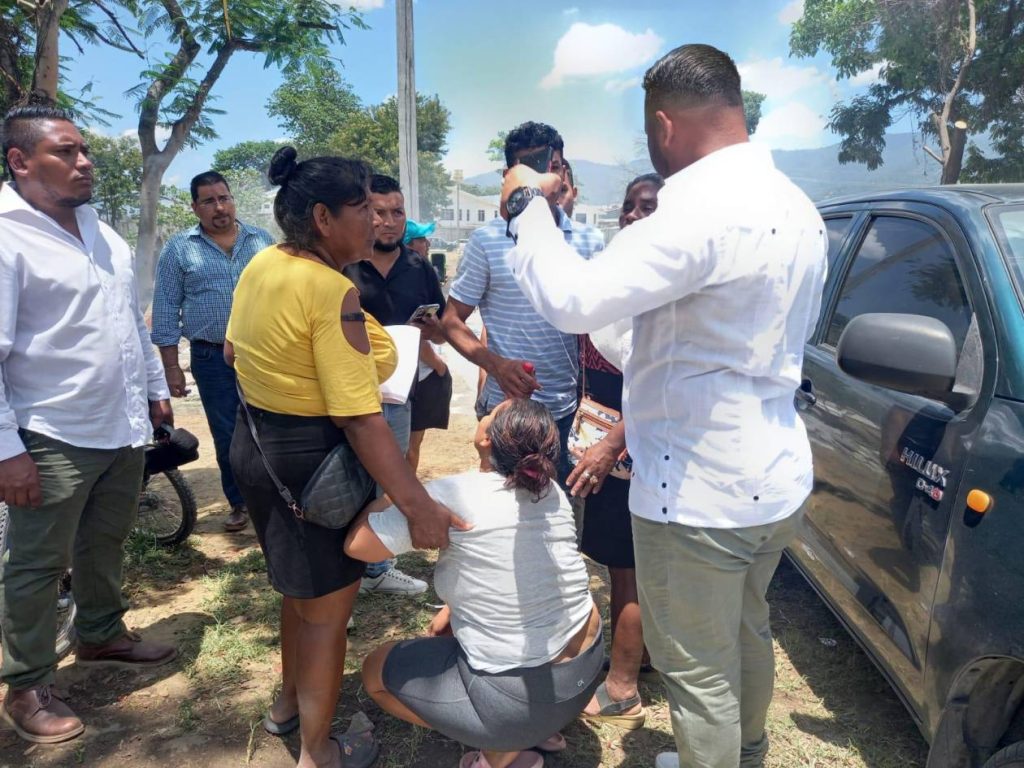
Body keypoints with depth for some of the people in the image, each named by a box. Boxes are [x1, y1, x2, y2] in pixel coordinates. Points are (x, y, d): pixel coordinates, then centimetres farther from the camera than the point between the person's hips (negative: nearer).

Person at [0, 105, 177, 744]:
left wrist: (156, 389, 17)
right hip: (55, 438, -7)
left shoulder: (104, 232, 10)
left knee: (107, 542, 21)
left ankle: (103, 635, 41)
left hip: (124, 427, 7)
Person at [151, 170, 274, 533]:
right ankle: (239, 502, 25)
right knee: (227, 435, 9)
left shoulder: (262, 240, 6)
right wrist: (171, 366, -3)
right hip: (212, 359, 0)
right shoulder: (178, 249, 1)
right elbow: (166, 309, 1)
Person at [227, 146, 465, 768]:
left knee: (302, 586, 27)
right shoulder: (333, 291, -25)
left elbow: (234, 351, 15)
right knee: (329, 606, 9)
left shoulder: (262, 264, 2)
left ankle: (289, 701, 49)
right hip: (309, 460, -9)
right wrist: (419, 506, -28)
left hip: (256, 443, 9)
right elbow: (359, 417, -29)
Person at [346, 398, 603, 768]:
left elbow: (354, 543, -18)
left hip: (520, 696, -7)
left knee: (376, 670, 13)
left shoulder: (452, 495, -22)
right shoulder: (552, 491, -2)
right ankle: (535, 728, 22)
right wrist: (451, 609, 18)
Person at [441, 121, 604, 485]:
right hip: (508, 409, -3)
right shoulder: (486, 241, -6)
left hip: (573, 407, 3)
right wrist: (495, 364, -20)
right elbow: (452, 320, -2)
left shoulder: (590, 241, 3)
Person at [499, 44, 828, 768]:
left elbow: (571, 299, -31)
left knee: (699, 672, 9)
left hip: (700, 491, -10)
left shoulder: (702, 207, -23)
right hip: (778, 479, 10)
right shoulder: (797, 207, 9)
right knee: (748, 634, 28)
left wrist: (528, 208, -12)